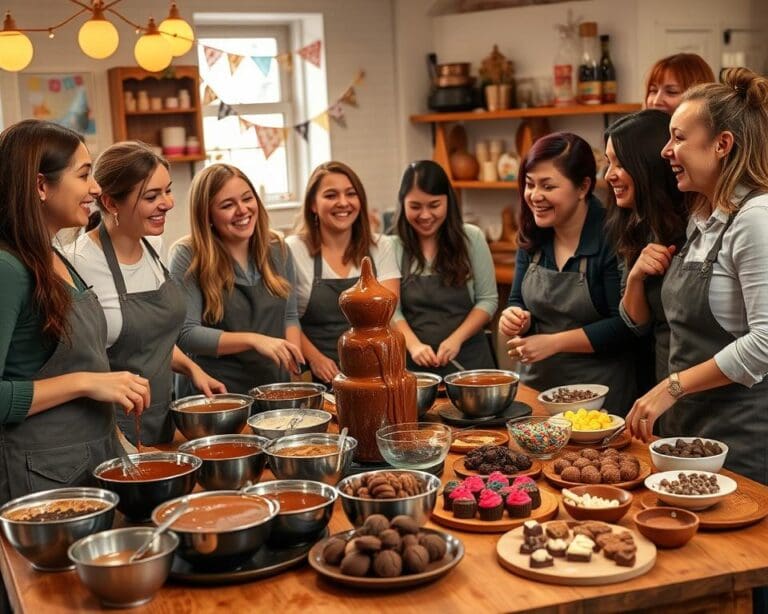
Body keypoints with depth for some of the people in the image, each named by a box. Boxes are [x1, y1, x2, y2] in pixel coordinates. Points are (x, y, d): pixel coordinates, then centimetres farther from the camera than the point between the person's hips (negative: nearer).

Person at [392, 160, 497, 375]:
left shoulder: (471, 238, -1)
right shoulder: (394, 247, -1)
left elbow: (488, 299, 0)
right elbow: (391, 309, -4)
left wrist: (456, 339, -12)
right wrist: (413, 345, -20)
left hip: (468, 359, 0)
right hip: (416, 364, 0)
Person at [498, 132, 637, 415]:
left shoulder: (611, 238, -17)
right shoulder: (532, 238, 3)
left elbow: (625, 325, -19)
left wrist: (554, 342, -20)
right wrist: (516, 318, -10)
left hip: (599, 391, -6)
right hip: (536, 385, 6)